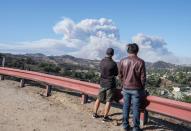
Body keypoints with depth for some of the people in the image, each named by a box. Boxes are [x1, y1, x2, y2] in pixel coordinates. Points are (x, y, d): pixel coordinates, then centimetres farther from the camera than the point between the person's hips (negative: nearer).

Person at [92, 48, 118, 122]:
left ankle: (95, 114, 25)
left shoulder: (102, 61, -3)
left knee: (99, 99, 16)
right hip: (110, 84, -5)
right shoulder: (113, 64, -18)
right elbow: (116, 74, -3)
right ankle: (105, 117, 7)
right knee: (108, 101, 3)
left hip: (102, 83, 5)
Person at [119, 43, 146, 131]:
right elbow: (143, 77, -8)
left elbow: (120, 75, 4)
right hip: (136, 89, -3)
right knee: (136, 108, 6)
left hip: (126, 88, 3)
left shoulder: (122, 61, -3)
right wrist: (142, 87, 7)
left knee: (126, 106, 13)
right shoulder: (140, 62, -12)